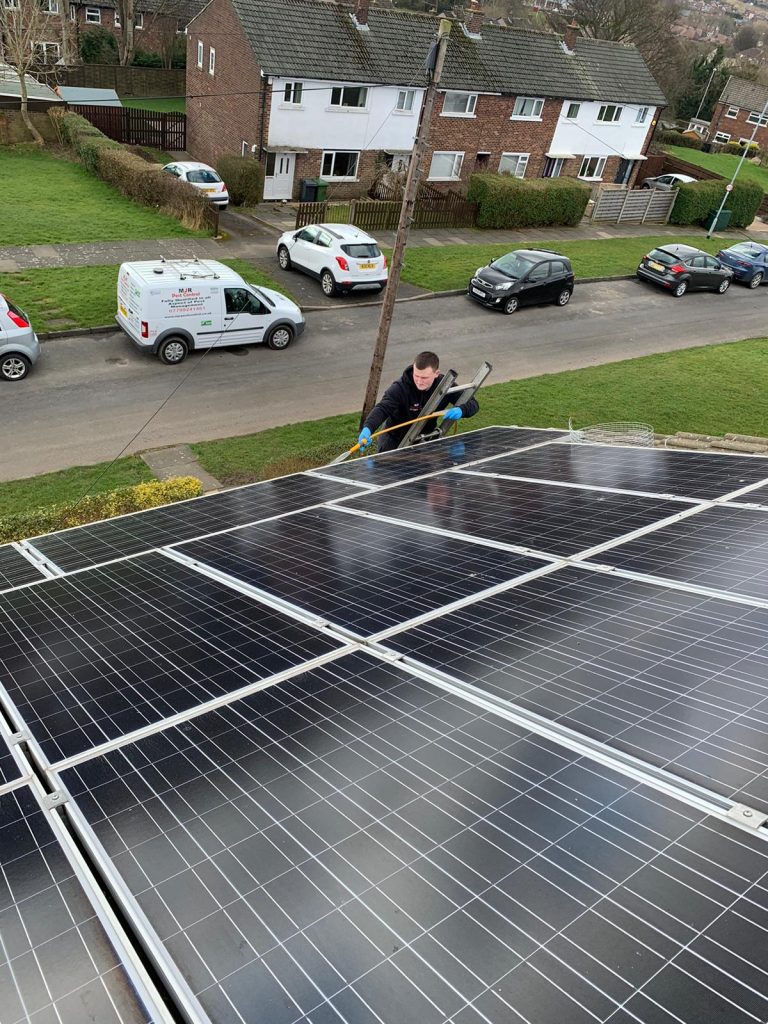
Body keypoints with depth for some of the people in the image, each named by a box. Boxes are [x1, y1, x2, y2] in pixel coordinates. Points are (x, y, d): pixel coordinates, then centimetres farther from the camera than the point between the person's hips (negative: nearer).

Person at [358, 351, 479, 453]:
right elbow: (382, 408, -41)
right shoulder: (400, 388, -27)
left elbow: (473, 404, -11)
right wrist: (367, 428, -63)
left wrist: (460, 410, -37)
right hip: (395, 438, -3)